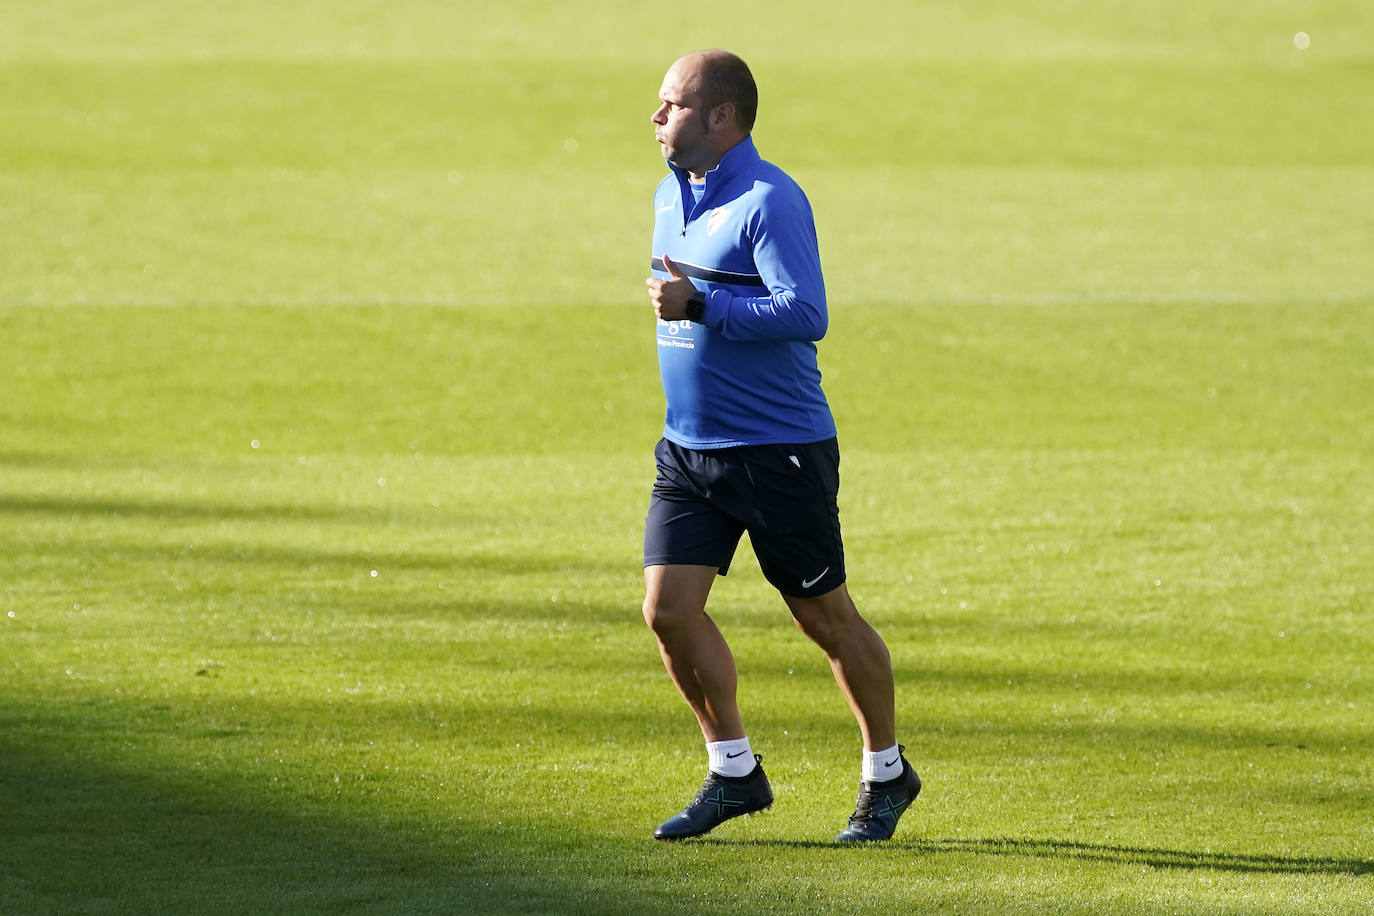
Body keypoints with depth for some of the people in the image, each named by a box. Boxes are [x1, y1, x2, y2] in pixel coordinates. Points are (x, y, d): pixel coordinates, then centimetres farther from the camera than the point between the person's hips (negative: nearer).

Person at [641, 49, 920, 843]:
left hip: (781, 451, -8)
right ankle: (735, 772, 12)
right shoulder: (673, 195, 11)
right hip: (689, 449, 8)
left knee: (826, 617, 4)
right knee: (669, 608, -4)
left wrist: (699, 305, -28)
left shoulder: (770, 201, -16)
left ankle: (888, 775, 21)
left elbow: (806, 313, -26)